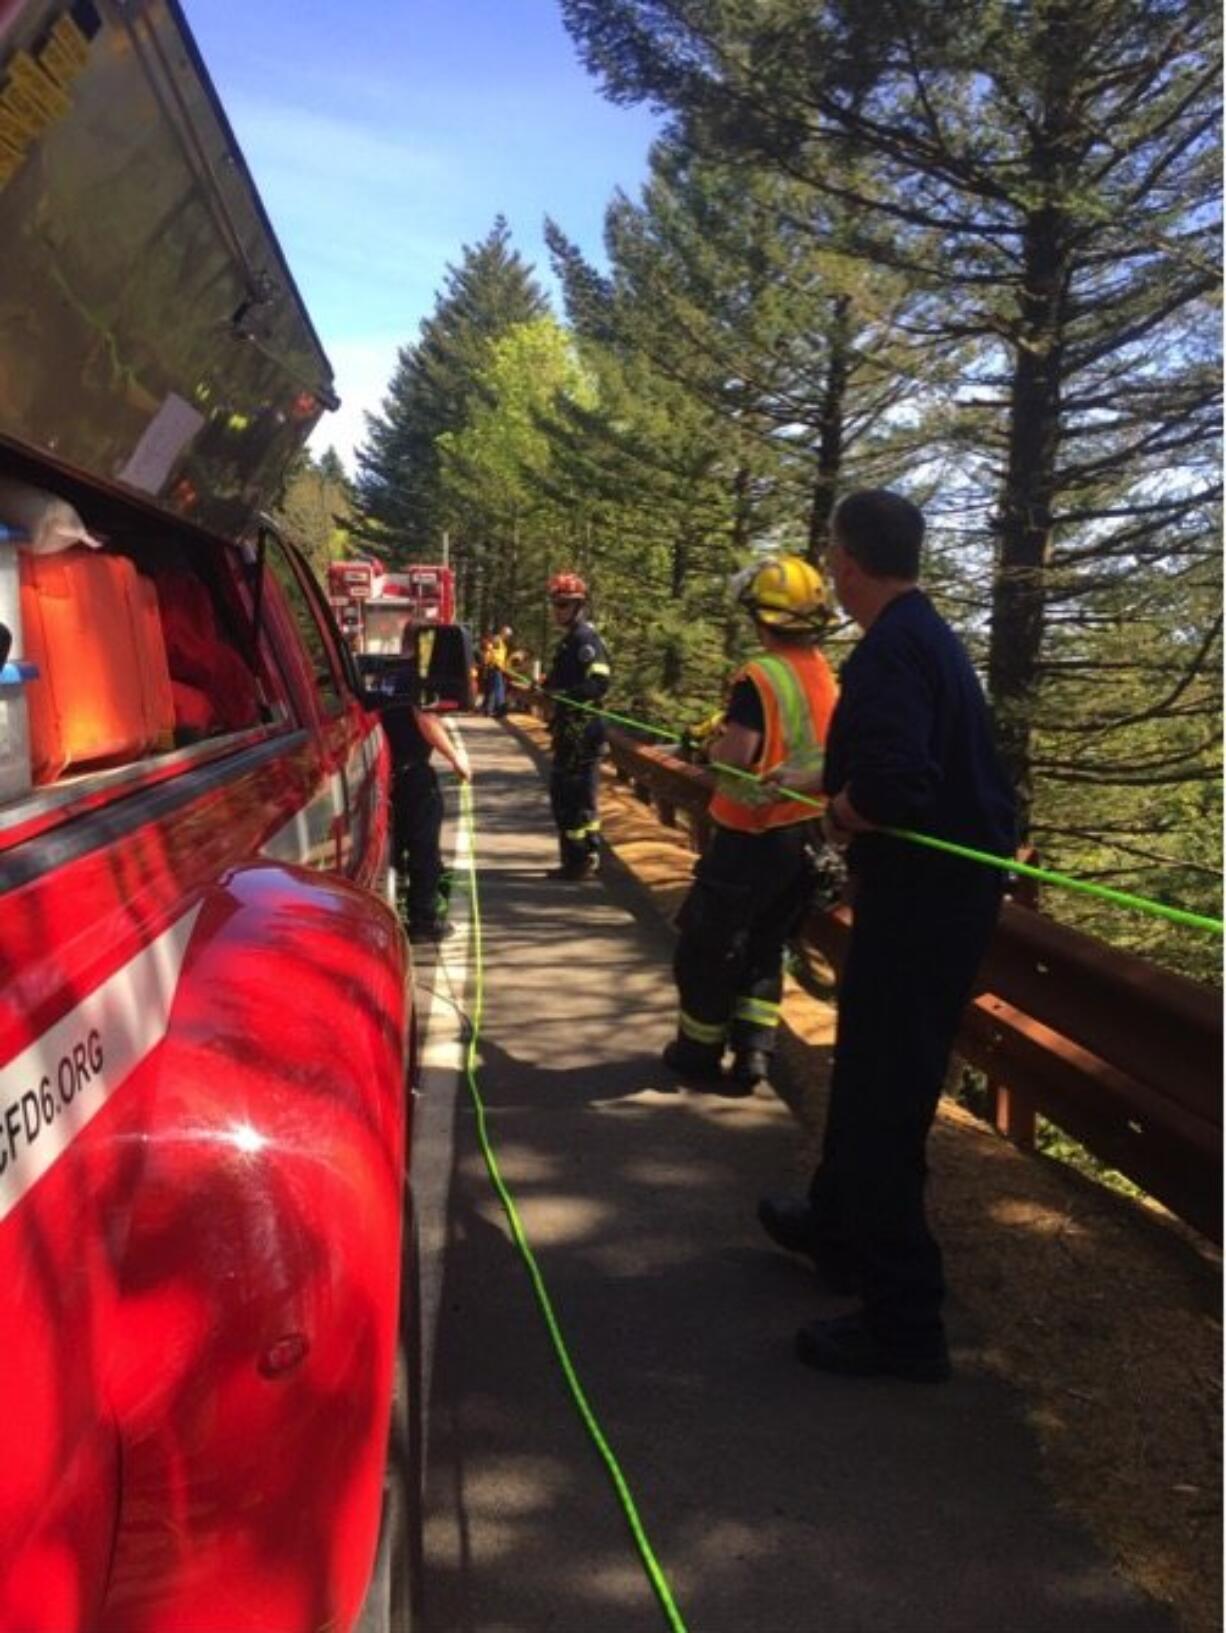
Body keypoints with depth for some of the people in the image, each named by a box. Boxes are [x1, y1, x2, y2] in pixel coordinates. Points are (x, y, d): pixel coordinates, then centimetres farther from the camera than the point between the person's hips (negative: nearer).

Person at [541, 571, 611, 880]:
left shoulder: (585, 639, -14)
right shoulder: (571, 639, 18)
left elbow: (599, 683, -26)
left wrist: (557, 696, -30)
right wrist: (542, 691, 12)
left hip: (580, 732, -11)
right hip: (572, 731, 11)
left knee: (575, 797, -7)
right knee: (566, 794, 16)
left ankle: (579, 860, -2)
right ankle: (585, 857, 23)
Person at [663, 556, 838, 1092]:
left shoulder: (759, 677, -19)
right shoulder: (823, 673, 6)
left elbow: (733, 758, -23)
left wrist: (714, 743, -3)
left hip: (751, 836, -7)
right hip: (805, 833, 7)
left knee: (706, 944, 10)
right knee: (764, 946, 18)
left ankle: (699, 1051, 22)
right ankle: (753, 1052, 16)